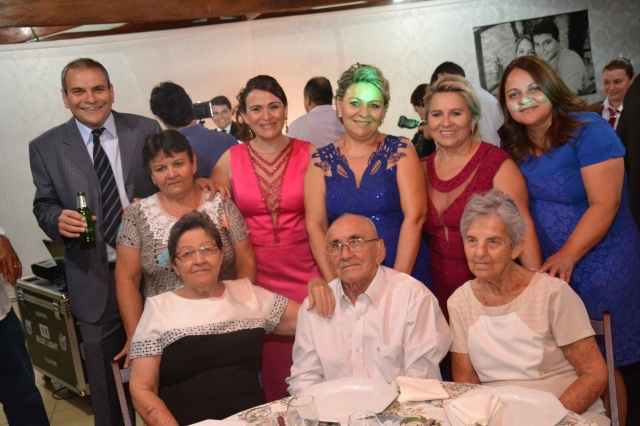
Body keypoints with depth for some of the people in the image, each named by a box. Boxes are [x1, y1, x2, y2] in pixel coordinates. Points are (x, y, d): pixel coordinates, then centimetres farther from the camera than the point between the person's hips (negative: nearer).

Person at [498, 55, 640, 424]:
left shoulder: (588, 129, -11)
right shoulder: (516, 145, 6)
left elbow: (604, 204, -17)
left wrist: (567, 256, -24)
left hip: (599, 263, -5)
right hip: (547, 266, 5)